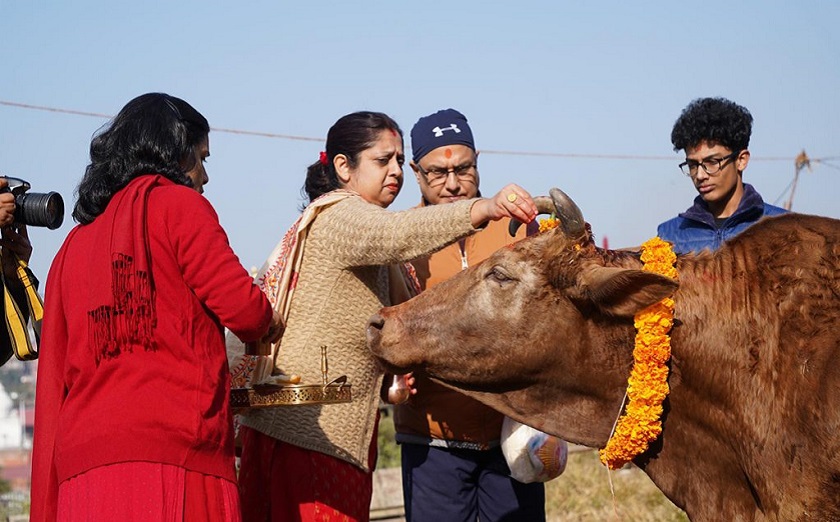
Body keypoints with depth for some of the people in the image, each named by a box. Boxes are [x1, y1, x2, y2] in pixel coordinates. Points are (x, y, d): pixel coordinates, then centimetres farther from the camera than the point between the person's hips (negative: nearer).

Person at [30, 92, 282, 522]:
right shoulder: (177, 203, 4)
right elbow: (240, 305, -5)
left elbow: (54, 378, 20)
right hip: (171, 449, -6)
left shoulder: (74, 244, 23)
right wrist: (268, 323, 18)